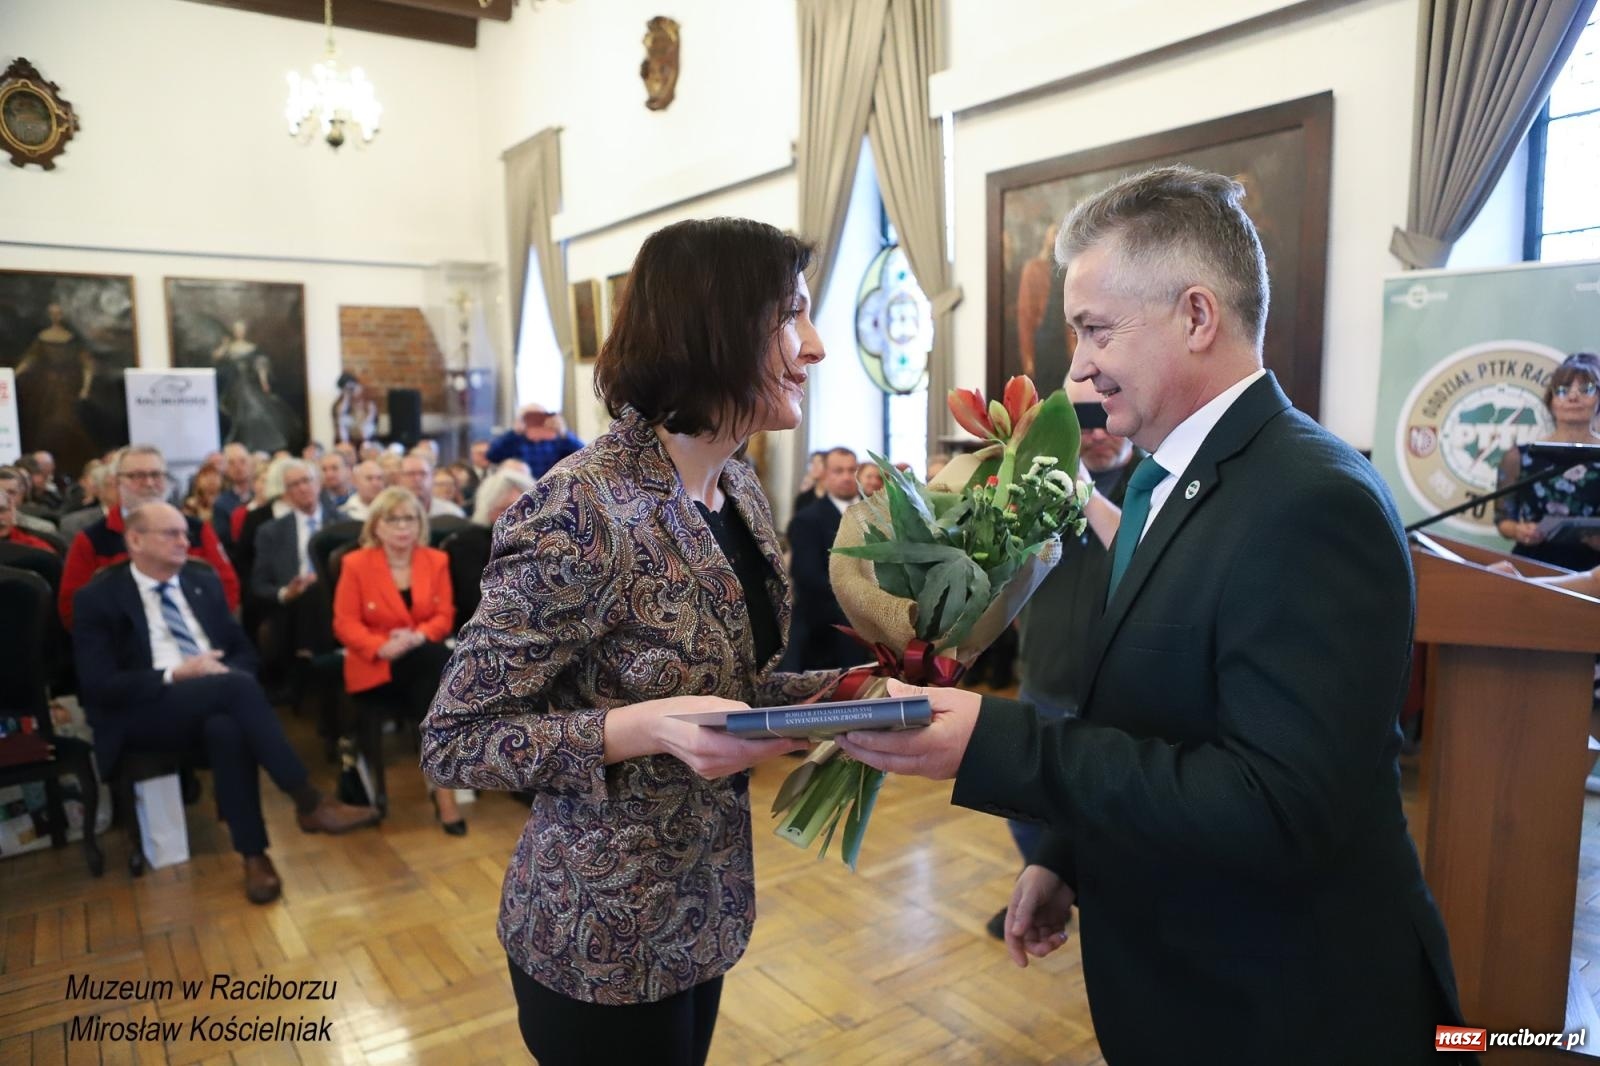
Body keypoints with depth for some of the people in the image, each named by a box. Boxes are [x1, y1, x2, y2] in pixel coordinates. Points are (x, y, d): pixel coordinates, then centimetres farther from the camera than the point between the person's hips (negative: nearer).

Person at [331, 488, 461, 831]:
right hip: (375, 667, -3)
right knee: (438, 663, -34)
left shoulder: (436, 561, 9)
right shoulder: (356, 563, 0)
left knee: (438, 664, -35)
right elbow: (345, 624, -5)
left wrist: (419, 636, -19)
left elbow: (444, 616, 4)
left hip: (424, 661, 3)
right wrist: (382, 646, -23)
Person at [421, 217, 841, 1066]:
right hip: (601, 940, -7)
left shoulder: (740, 488, -1)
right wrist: (643, 727, -32)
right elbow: (451, 742, -19)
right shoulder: (580, 511, -25)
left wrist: (830, 692, -6)